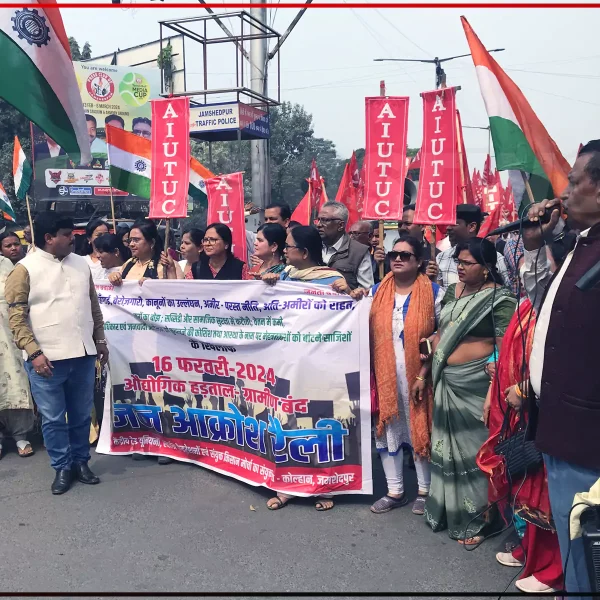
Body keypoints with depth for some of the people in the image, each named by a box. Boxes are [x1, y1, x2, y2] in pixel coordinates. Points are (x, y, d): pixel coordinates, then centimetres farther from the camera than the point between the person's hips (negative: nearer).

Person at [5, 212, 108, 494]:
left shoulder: (81, 264, 10)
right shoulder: (25, 269, -6)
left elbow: (94, 306, 16)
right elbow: (16, 317, -9)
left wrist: (100, 339, 14)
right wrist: (34, 353, -16)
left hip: (83, 355, 4)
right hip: (47, 358, -4)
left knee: (82, 415, 13)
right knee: (53, 418, 7)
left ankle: (81, 461, 29)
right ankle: (62, 467, 22)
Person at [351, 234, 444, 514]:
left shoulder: (433, 293, -4)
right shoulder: (376, 292, 6)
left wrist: (423, 375, -13)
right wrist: (356, 303, -7)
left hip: (417, 374, -3)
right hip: (384, 373, 3)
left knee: (420, 428, 6)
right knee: (387, 428, 9)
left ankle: (425, 490, 25)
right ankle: (395, 491, 24)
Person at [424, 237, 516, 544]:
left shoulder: (500, 299, -10)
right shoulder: (453, 291, 9)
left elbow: (504, 350, -14)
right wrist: (428, 371, 13)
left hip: (475, 383, -6)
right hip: (445, 381, 6)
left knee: (472, 447, 4)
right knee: (447, 444, 16)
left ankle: (473, 519, 20)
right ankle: (446, 508, 33)